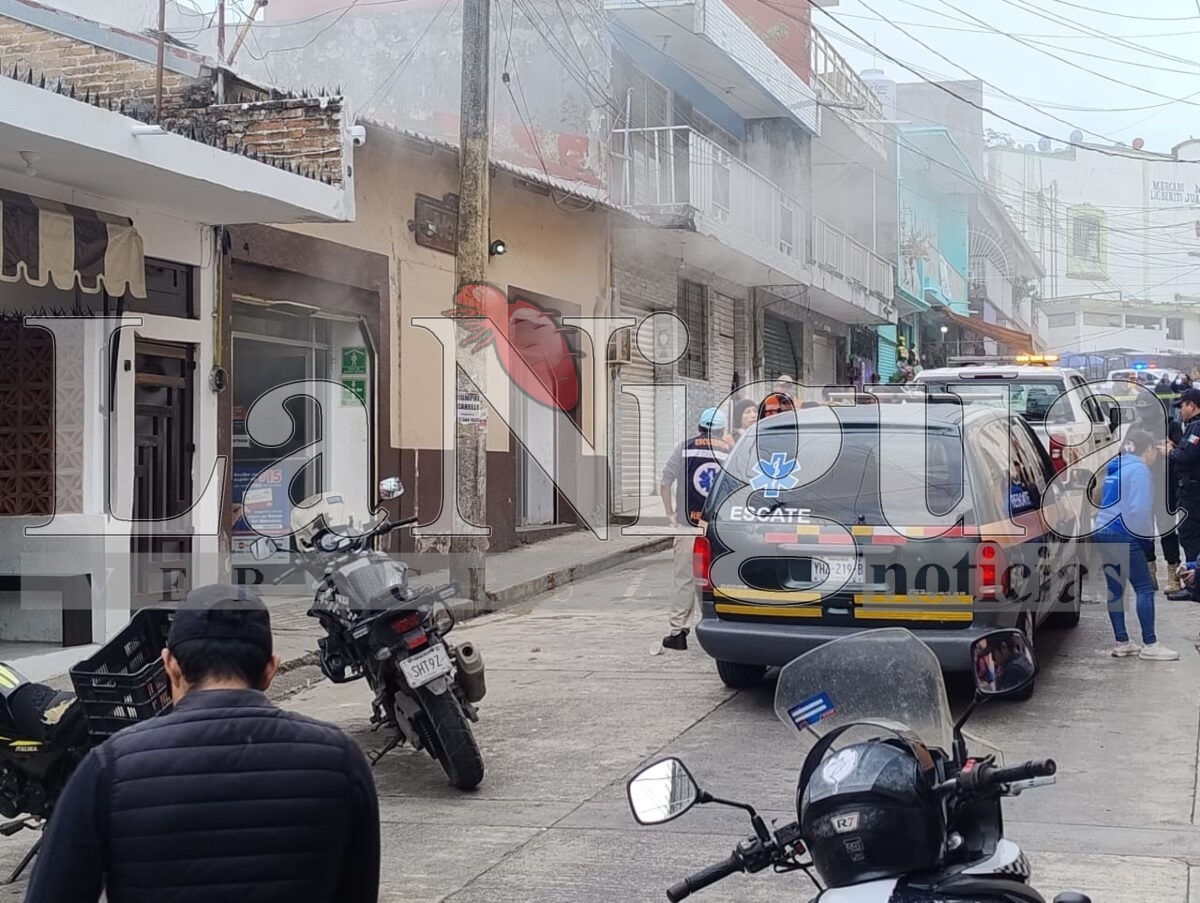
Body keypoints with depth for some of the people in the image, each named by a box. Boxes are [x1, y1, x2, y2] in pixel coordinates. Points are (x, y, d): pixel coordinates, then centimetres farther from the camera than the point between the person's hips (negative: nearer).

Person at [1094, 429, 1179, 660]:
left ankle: (1121, 643, 13)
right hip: (1123, 534, -9)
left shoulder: (1116, 468, 19)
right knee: (1144, 588, -4)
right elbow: (1140, 508, -17)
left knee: (1115, 589, 10)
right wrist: (1147, 535, -4)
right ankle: (1149, 645, -4)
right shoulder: (1139, 469, -9)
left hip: (1103, 531, 9)